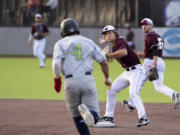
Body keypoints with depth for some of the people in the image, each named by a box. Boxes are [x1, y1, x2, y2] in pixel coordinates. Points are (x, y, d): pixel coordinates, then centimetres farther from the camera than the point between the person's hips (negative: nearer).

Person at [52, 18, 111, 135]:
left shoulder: (61, 44, 8)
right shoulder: (89, 42, 15)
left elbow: (56, 64, -8)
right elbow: (103, 61, 12)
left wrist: (57, 79, 6)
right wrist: (107, 78, 26)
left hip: (70, 82, -1)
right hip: (88, 80, 1)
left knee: (77, 117, 16)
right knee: (94, 118, -2)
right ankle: (88, 112, -35)